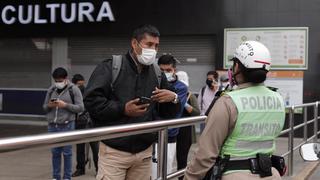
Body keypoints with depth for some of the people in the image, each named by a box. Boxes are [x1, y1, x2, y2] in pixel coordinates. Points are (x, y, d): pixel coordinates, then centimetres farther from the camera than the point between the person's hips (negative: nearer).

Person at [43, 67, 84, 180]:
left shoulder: (73, 90, -2)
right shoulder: (51, 90, 10)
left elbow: (80, 108, -6)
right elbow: (44, 107, 16)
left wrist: (65, 105, -17)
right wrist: (49, 105, -7)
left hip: (67, 126, -4)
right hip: (52, 126, 4)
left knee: (67, 153, 1)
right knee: (55, 152, 10)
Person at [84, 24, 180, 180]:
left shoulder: (157, 74, 12)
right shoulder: (110, 67, -5)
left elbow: (167, 113, 15)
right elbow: (91, 99, -13)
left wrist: (173, 99, -6)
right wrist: (122, 109, -18)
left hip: (144, 152, 5)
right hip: (114, 151, -5)